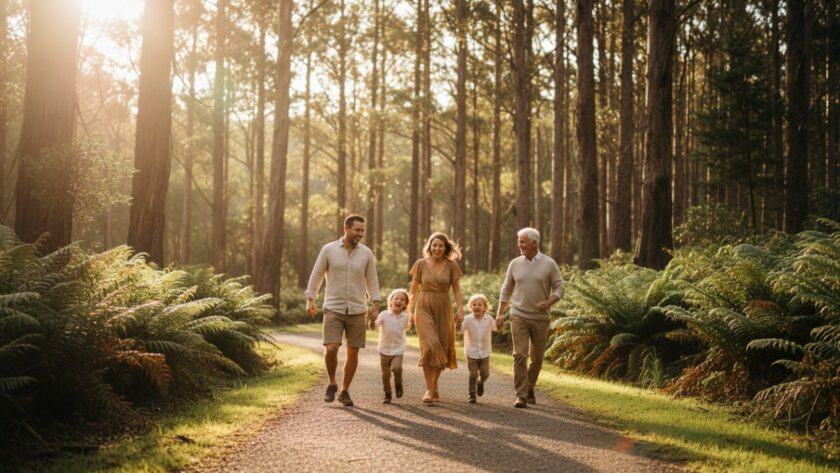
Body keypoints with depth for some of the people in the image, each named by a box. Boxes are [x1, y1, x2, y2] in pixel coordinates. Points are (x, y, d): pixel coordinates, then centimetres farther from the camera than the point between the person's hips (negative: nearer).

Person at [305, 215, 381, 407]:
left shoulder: (366, 253, 2)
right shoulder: (328, 250, -3)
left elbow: (372, 281, 8)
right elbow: (316, 275, 4)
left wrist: (375, 305, -1)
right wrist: (310, 300, 1)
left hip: (357, 311, 2)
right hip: (333, 309, -2)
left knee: (353, 352, 3)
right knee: (331, 349, -14)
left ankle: (345, 391, 18)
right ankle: (332, 384, 11)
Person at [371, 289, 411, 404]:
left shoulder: (405, 317, -1)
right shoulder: (384, 314, -11)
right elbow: (373, 326, -24)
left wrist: (411, 322, 7)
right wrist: (372, 320, -40)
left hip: (398, 350, 0)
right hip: (384, 350, 0)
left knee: (396, 368, -24)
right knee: (385, 374, 7)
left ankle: (398, 384, 5)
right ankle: (387, 394, 26)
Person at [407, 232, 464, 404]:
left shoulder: (451, 265, 1)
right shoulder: (421, 264, 1)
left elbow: (456, 290, 3)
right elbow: (413, 290, 7)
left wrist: (460, 309, -7)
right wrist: (410, 311, 2)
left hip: (443, 310, 2)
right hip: (424, 308, -2)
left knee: (442, 349, 6)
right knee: (430, 346, -18)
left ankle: (434, 386, 28)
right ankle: (429, 389, -13)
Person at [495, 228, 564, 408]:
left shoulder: (549, 264, -2)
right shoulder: (515, 264, 4)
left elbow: (559, 287, -1)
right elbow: (506, 290, 11)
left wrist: (548, 302, -19)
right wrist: (500, 314, 7)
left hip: (540, 318, 0)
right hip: (519, 316, 0)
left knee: (537, 357, 9)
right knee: (520, 355, -9)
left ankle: (529, 387, 30)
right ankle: (521, 395, -7)